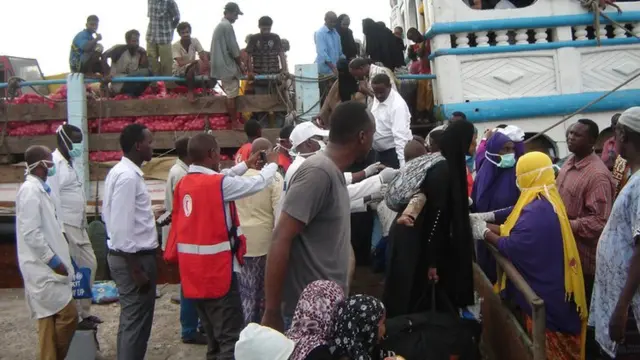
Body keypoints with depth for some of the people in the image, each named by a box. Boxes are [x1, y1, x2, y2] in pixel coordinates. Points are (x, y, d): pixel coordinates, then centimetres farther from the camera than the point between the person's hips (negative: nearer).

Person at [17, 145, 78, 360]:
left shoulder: (38, 188, 13)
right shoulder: (30, 190, -16)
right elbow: (31, 233, -22)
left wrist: (56, 260, 17)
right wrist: (54, 261, -17)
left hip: (45, 267, 9)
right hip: (42, 268, -9)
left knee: (49, 320, 13)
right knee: (68, 314, -6)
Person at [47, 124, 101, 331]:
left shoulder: (68, 162, 15)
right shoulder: (55, 163, -15)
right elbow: (52, 198, -19)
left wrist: (82, 223, 17)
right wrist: (59, 230, -21)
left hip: (78, 226, 10)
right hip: (66, 227, -10)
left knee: (90, 264, 15)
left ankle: (84, 312, 27)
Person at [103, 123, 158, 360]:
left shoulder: (121, 172, 10)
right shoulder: (128, 177, -20)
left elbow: (114, 217, 16)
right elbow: (122, 228, -24)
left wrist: (150, 218, 19)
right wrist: (137, 269, -21)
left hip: (128, 256, 10)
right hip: (133, 257, -10)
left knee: (130, 320, 19)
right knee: (137, 323, 0)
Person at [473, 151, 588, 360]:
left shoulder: (538, 210, -28)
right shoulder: (545, 202, 6)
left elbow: (514, 247, -26)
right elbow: (518, 230, 10)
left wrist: (484, 234, -12)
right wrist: (485, 224, 7)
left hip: (543, 292, -10)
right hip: (546, 284, 10)